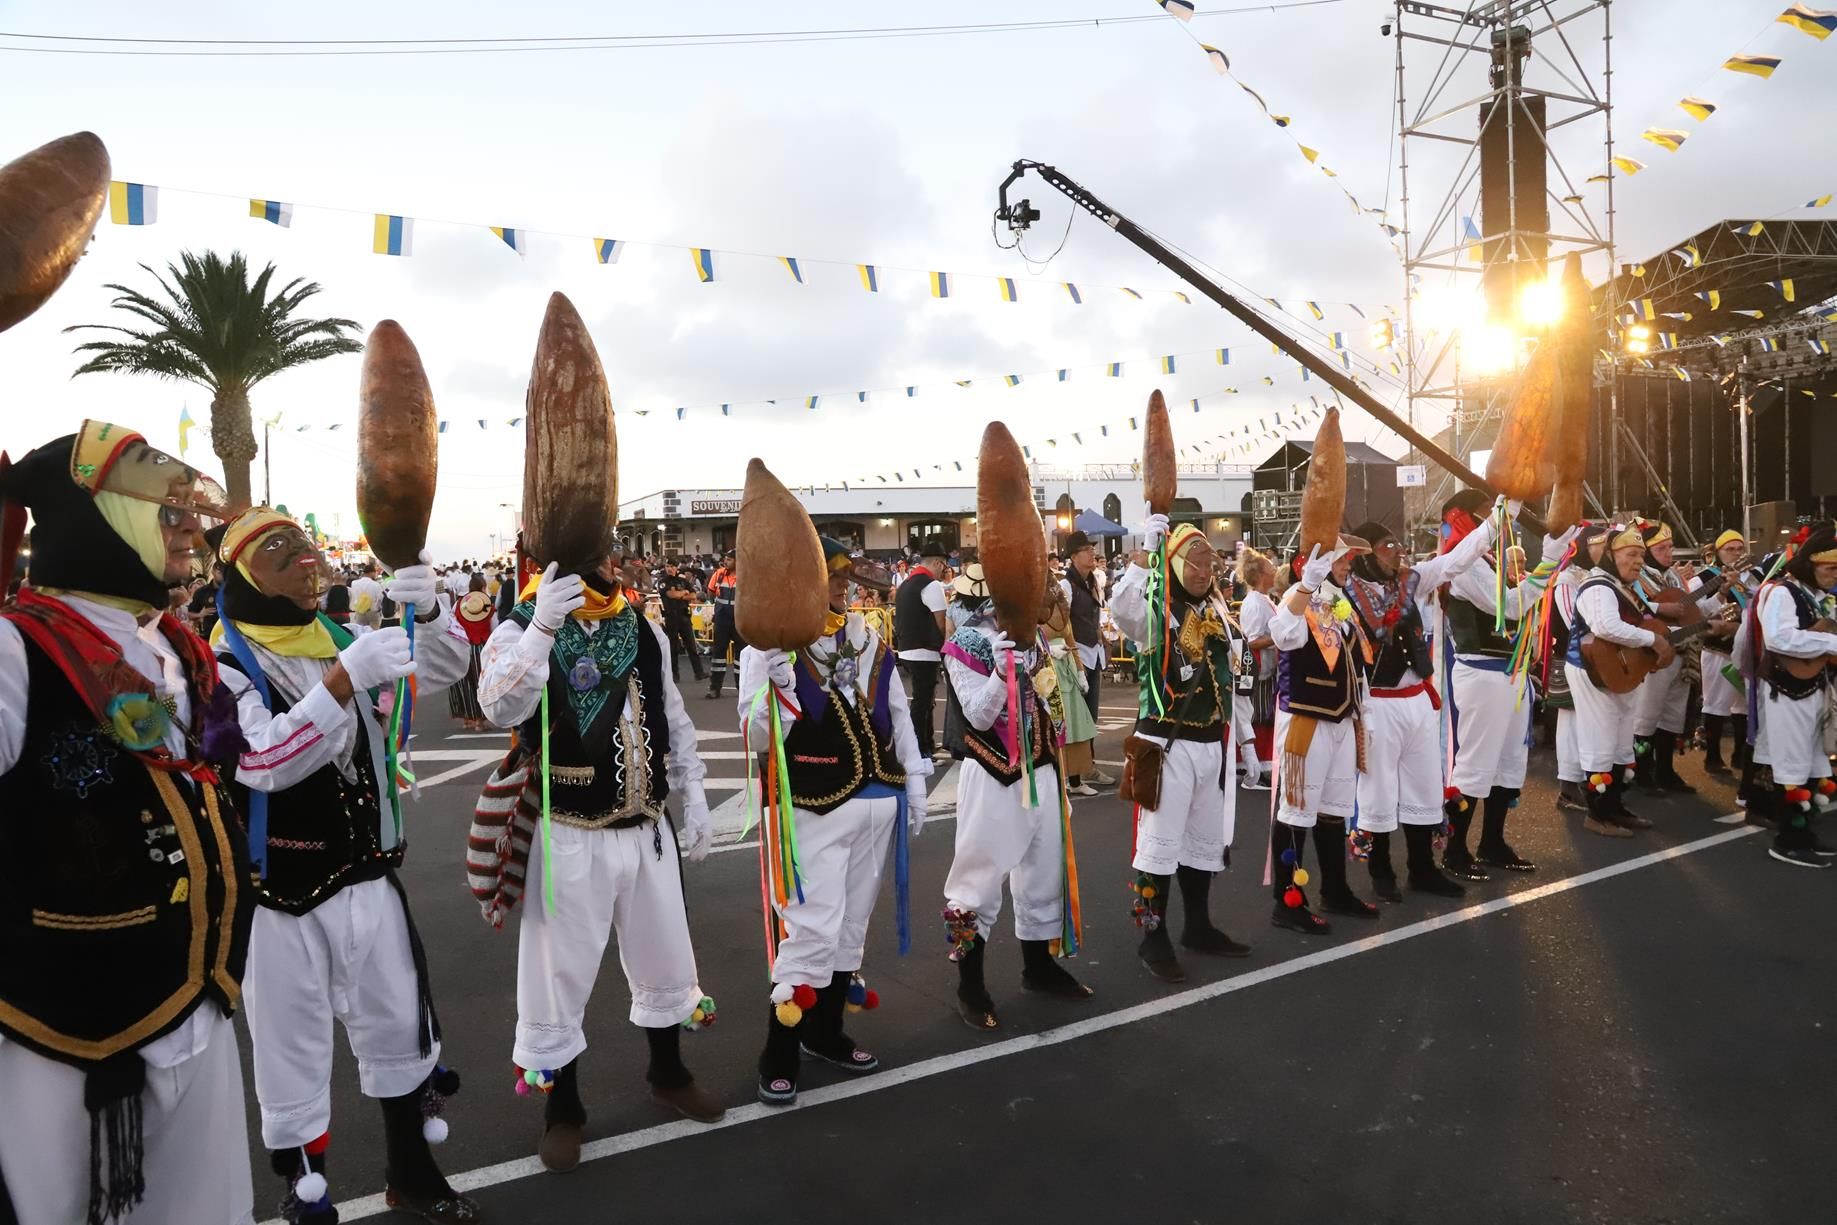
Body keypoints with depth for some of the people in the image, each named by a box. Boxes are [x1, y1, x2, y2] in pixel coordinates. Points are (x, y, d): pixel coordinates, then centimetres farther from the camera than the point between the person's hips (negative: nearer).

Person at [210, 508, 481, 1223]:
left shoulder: (341, 644, 7)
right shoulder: (223, 665, -11)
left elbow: (445, 668, 2)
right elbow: (264, 760, -25)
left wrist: (428, 612, -18)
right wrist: (346, 679, -33)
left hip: (369, 877, 6)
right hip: (283, 891, -6)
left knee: (398, 1026, 16)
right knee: (294, 1045, 7)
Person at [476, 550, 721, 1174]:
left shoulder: (642, 629, 6)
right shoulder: (524, 629, -12)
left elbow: (673, 718, 13)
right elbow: (501, 709, -32)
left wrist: (694, 801, 9)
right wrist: (542, 625, -42)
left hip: (648, 829, 6)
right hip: (572, 837, -5)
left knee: (665, 959, 19)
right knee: (561, 973, 5)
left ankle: (667, 1074, 43)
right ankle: (562, 1109, 27)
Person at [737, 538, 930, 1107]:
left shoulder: (870, 642, 8)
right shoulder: (769, 648, -9)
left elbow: (898, 717, 14)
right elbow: (759, 738, -15)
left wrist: (914, 787, 10)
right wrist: (776, 674, -30)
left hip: (876, 803, 6)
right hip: (814, 810, -6)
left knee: (851, 923, 15)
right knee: (812, 931, -9)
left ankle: (825, 1032, 31)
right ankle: (778, 1055, 7)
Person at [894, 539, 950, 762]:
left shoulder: (905, 583, 13)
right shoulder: (931, 585, -14)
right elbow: (941, 623, -14)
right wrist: (947, 644, 0)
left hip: (907, 650, 9)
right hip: (924, 652, -9)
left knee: (923, 698, 18)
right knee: (922, 701, -3)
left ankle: (927, 745, 27)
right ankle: (919, 752, 1)